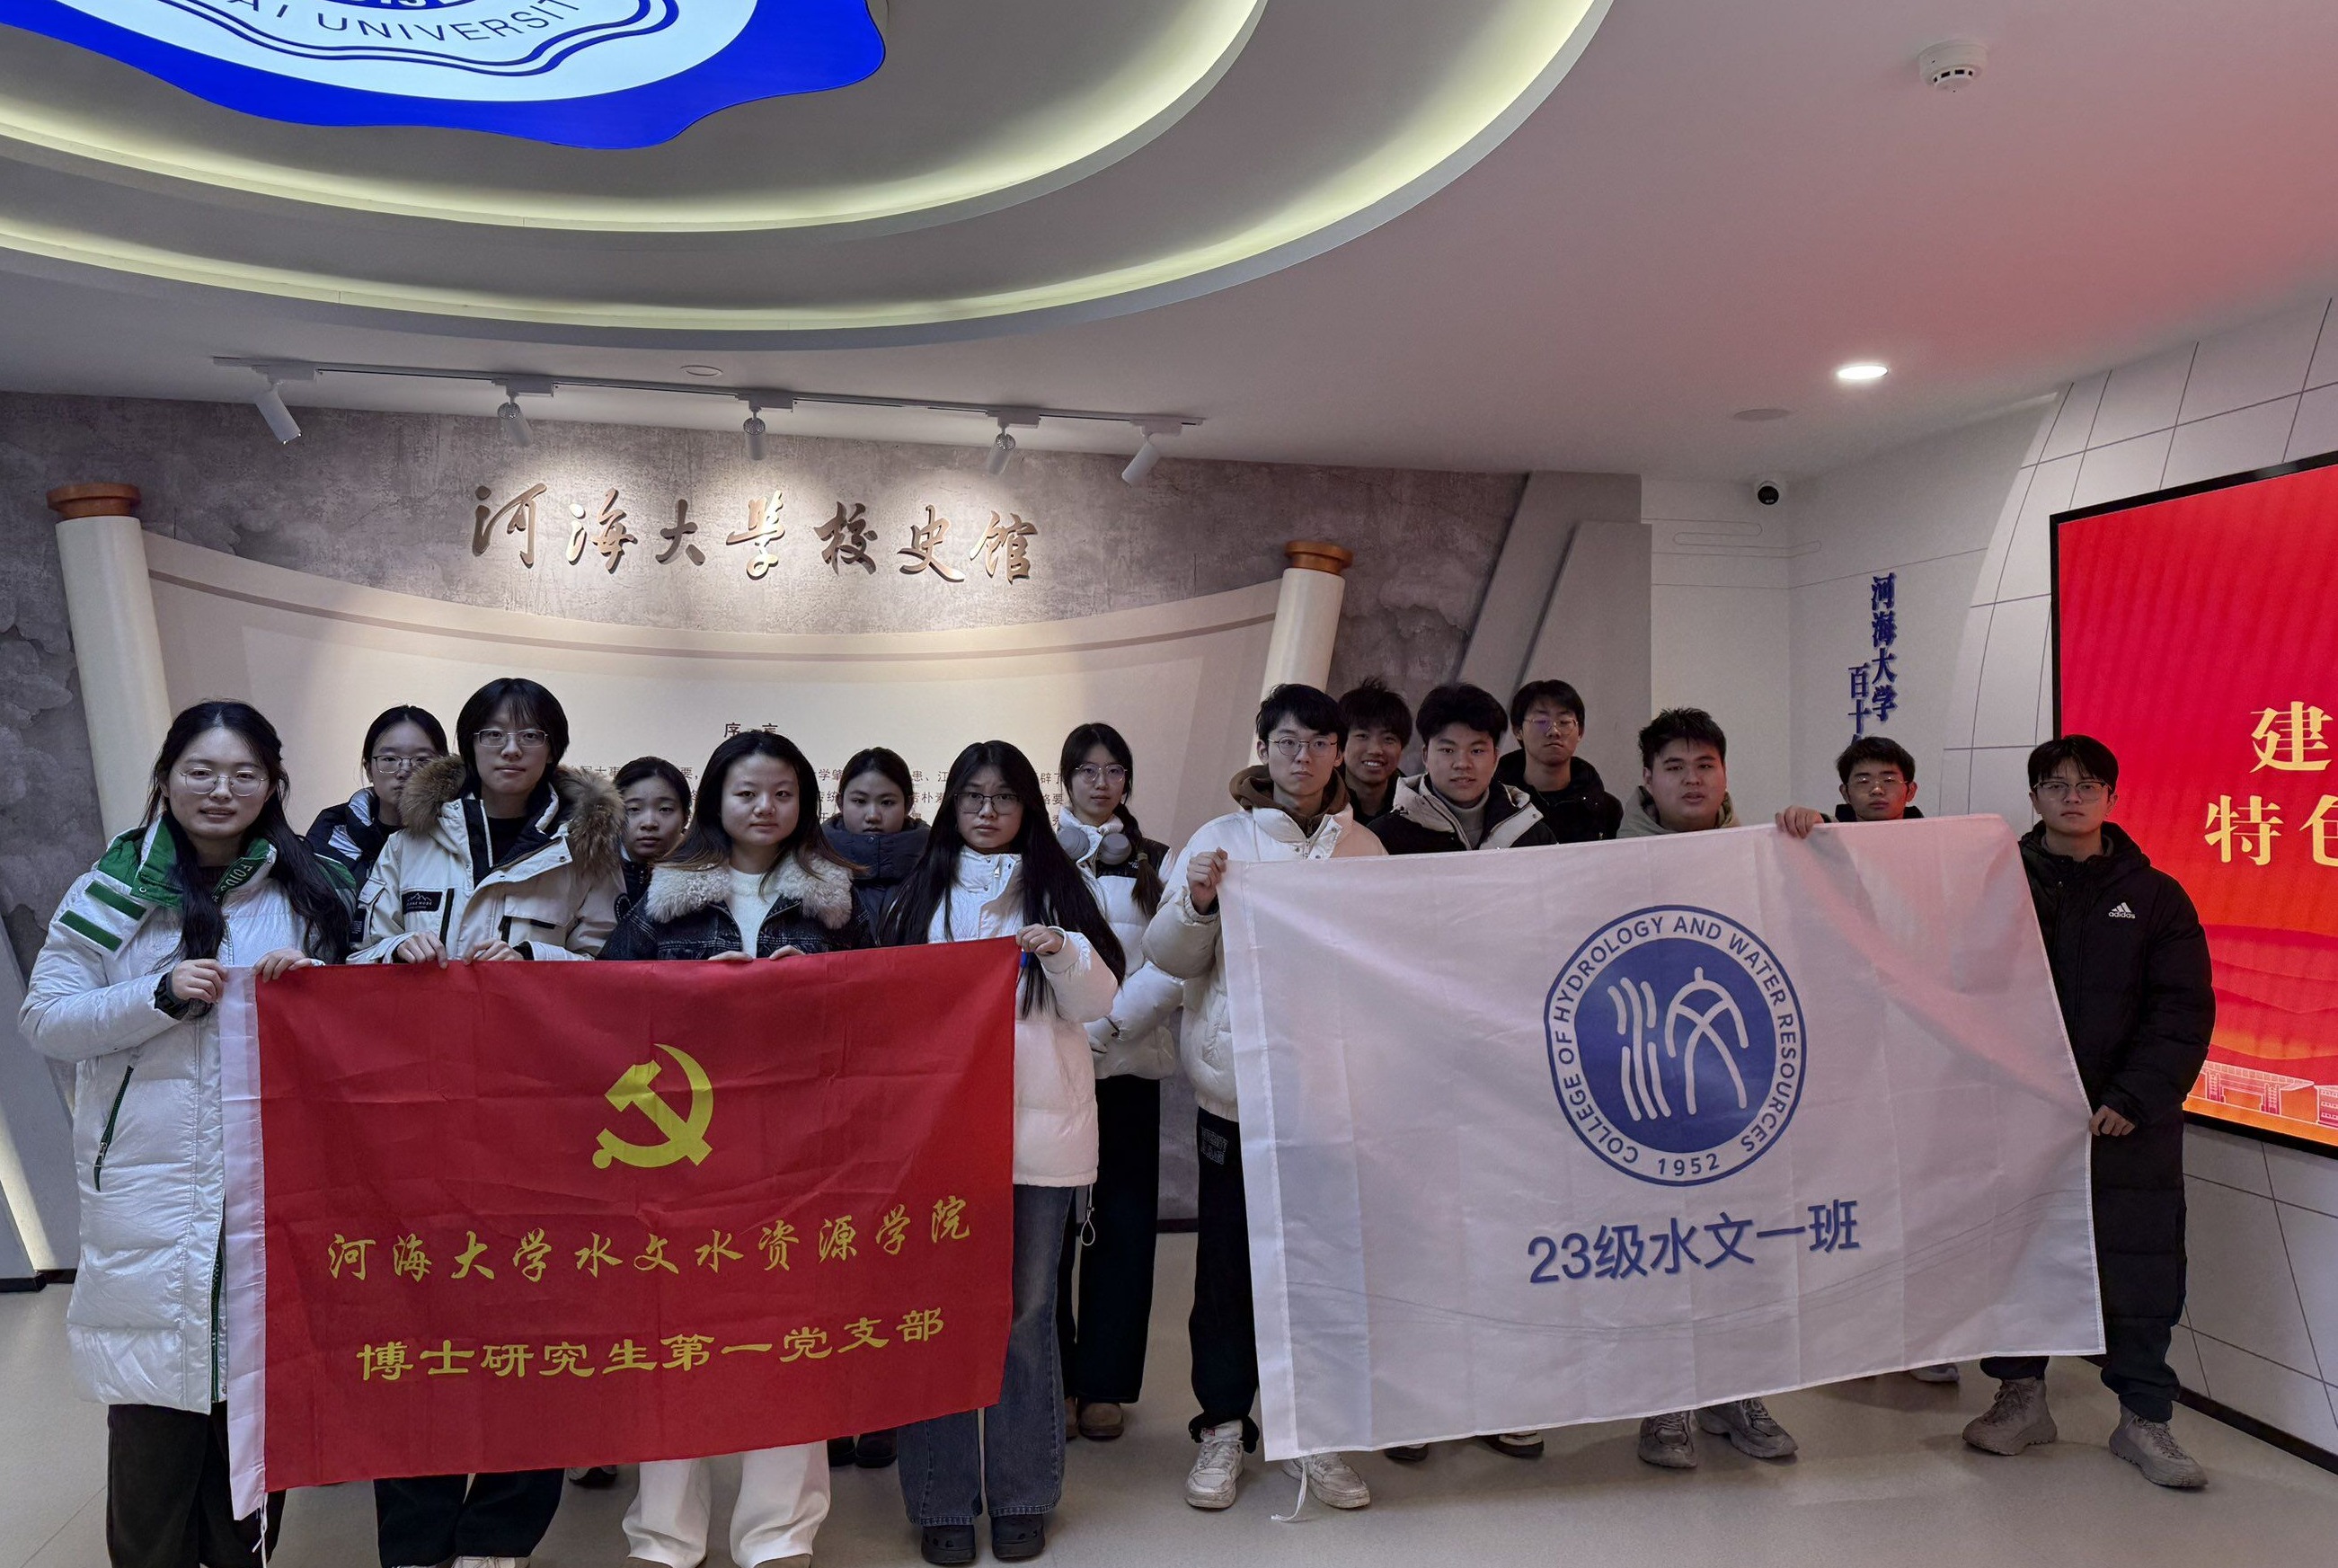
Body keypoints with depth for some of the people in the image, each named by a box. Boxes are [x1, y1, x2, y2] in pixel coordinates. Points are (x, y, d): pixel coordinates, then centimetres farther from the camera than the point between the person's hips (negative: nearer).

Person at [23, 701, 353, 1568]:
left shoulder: (313, 889, 7)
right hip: (147, 1180, -1)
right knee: (153, 1405, 0)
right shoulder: (114, 888, 3)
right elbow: (44, 1019, 0)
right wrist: (160, 995, -14)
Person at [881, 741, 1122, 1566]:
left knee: (1026, 1311, 6)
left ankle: (1021, 1494, 19)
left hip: (1038, 1127, -1)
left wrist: (1062, 951, -17)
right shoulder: (922, 889, 10)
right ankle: (942, 1498, 15)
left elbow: (1097, 1003, 2)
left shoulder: (1058, 886, 7)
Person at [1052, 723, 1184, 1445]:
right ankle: (1050, 1377, 14)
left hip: (1127, 1061, 1)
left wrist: (1104, 1025, -13)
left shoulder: (1156, 864, 9)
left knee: (1123, 1222, 3)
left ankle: (1104, 1383, 14)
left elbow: (1171, 963, -2)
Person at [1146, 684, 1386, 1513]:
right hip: (1238, 1080, -2)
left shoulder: (1364, 847, 10)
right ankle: (1223, 1428, 20)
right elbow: (1169, 956, -1)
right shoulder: (1221, 838, 3)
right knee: (1231, 1258, 5)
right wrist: (1196, 902, -19)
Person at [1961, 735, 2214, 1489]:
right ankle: (2022, 1396, 24)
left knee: (2139, 1266, 4)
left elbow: (2184, 1012, -2)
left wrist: (2134, 1099, -13)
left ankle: (2143, 1417, 19)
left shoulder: (2154, 896, 3)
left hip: (2129, 1121, 0)